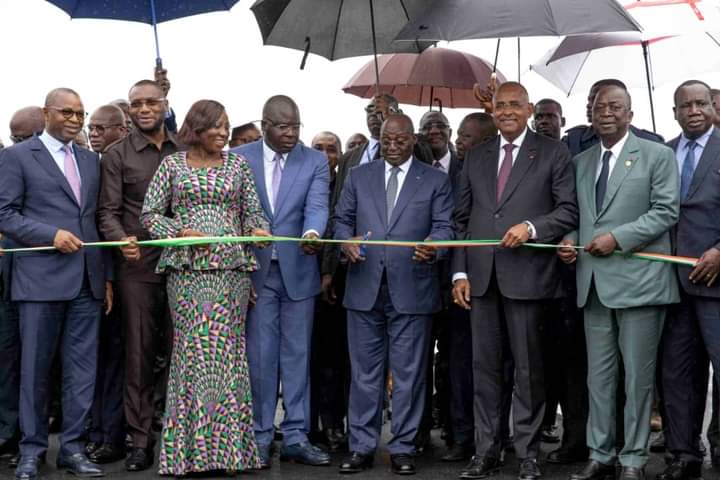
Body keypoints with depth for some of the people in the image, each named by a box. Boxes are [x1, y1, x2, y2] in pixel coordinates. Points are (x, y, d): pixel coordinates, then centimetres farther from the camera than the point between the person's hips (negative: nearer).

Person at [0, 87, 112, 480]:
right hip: (40, 278, -4)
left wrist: (106, 275, 12)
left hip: (88, 281, 5)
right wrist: (51, 235, -16)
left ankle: (72, 447, 14)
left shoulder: (91, 160, 16)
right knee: (35, 368, 3)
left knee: (81, 368, 5)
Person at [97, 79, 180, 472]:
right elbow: (108, 212, -1)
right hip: (138, 266, -2)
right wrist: (122, 239, -20)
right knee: (139, 354, 1)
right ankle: (140, 439, 7)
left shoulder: (185, 151, 12)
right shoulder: (116, 156, 5)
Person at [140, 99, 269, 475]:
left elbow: (253, 210, 12)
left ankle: (226, 443, 6)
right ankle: (190, 446, 4)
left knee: (226, 351, 0)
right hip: (186, 268, -1)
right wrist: (181, 232, -10)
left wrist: (257, 229, -9)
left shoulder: (238, 164, 11)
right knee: (193, 351, -3)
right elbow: (149, 214, 5)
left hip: (231, 267, 2)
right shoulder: (172, 164, 7)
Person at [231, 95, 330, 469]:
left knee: (297, 355, 5)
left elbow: (317, 206, -13)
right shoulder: (239, 158, 2)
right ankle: (259, 438, 11)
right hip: (254, 270, 0)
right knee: (259, 357, 3)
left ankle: (295, 437, 11)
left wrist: (311, 234, -35)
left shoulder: (315, 162, 2)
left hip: (297, 270, 1)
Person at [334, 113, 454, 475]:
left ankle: (403, 448, 11)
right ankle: (362, 447, 13)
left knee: (409, 373, 2)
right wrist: (346, 240, -10)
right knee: (365, 371, 6)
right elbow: (342, 219, 13)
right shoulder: (358, 176, 13)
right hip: (364, 287, 2)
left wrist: (433, 245, -22)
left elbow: (444, 226, 0)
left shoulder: (436, 180, 6)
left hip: (412, 288, -2)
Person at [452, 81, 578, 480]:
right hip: (481, 277, 4)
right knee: (484, 366, 7)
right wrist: (460, 272, 5)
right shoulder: (475, 157, 15)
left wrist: (532, 227, -18)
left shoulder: (552, 153, 3)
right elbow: (461, 219, 13)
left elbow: (569, 210, -2)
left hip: (526, 275, -4)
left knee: (528, 368, 3)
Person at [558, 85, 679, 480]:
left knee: (638, 375, 1)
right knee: (598, 374, 9)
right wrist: (570, 239, -2)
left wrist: (617, 238, -16)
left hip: (638, 279, -5)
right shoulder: (580, 162, 16)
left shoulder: (657, 155, 1)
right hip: (594, 281, 5)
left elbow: (666, 211, -7)